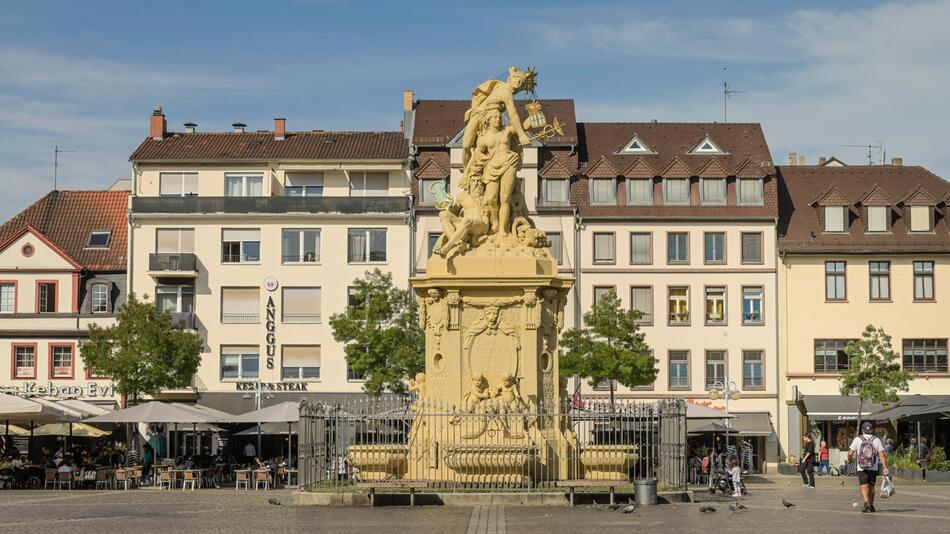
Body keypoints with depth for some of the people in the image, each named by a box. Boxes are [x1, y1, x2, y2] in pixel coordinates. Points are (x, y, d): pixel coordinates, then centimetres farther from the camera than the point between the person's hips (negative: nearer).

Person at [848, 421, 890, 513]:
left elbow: (850, 453, -3)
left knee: (864, 486, -5)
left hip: (861, 468, -2)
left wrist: (849, 460, 18)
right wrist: (885, 468, -7)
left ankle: (867, 503, -27)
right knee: (871, 486, 16)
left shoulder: (857, 439, -4)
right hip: (873, 468, 2)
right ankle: (871, 505, 24)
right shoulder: (876, 440, -1)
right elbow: (882, 455, -7)